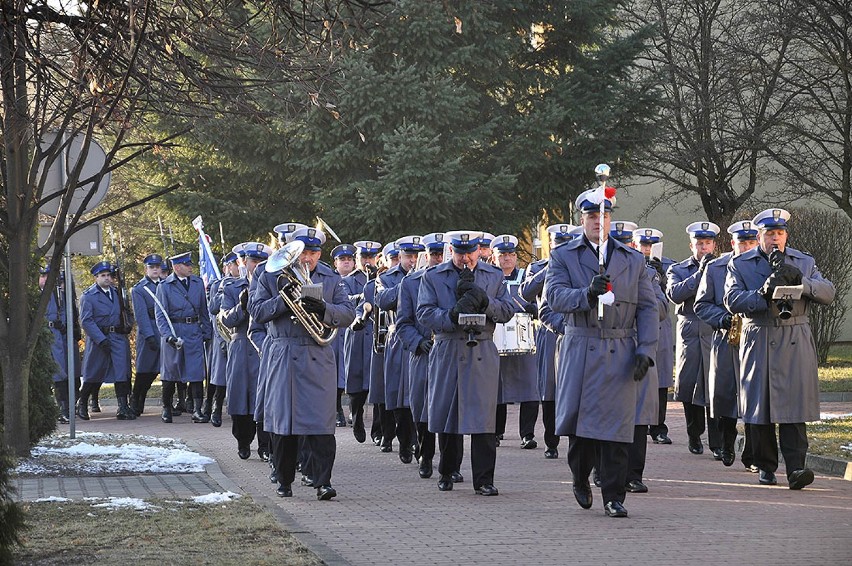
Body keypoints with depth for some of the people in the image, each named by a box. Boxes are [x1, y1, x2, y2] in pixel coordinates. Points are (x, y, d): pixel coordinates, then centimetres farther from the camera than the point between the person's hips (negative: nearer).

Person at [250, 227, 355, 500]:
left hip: (319, 357, 0)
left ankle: (323, 481, -7)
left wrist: (323, 309, -17)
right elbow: (257, 311, 0)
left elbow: (348, 313, 3)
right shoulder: (271, 276, 8)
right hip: (283, 354, 0)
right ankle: (284, 480, 15)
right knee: (282, 418, 3)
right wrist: (283, 300, -16)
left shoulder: (332, 278, 11)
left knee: (321, 421, -8)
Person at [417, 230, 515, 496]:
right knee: (446, 414, 7)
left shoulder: (494, 276, 12)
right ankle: (446, 473, 23)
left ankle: (484, 479, -5)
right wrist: (452, 315, -18)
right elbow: (424, 313, -2)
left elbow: (507, 312, 5)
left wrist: (484, 301, -13)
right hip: (447, 353, 0)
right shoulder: (432, 277, 7)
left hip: (483, 354, 0)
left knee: (484, 417, -7)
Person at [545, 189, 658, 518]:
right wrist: (588, 293, -27)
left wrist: (646, 350, -3)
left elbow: (648, 308, 9)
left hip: (621, 353, 1)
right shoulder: (563, 256, 7)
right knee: (578, 422, 3)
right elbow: (554, 296, -9)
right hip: (580, 351, -1)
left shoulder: (633, 260, 13)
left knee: (616, 427, -5)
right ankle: (581, 479, 30)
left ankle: (614, 498, 1)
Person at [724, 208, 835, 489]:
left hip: (795, 342, 0)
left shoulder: (804, 263, 14)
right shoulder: (740, 264, 9)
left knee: (794, 403, -9)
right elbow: (732, 300, -4)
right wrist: (764, 293, -19)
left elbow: (828, 292, 3)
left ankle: (795, 468, -15)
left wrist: (799, 280, -13)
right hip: (758, 341, 0)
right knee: (760, 404, 2)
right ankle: (765, 467, 14)